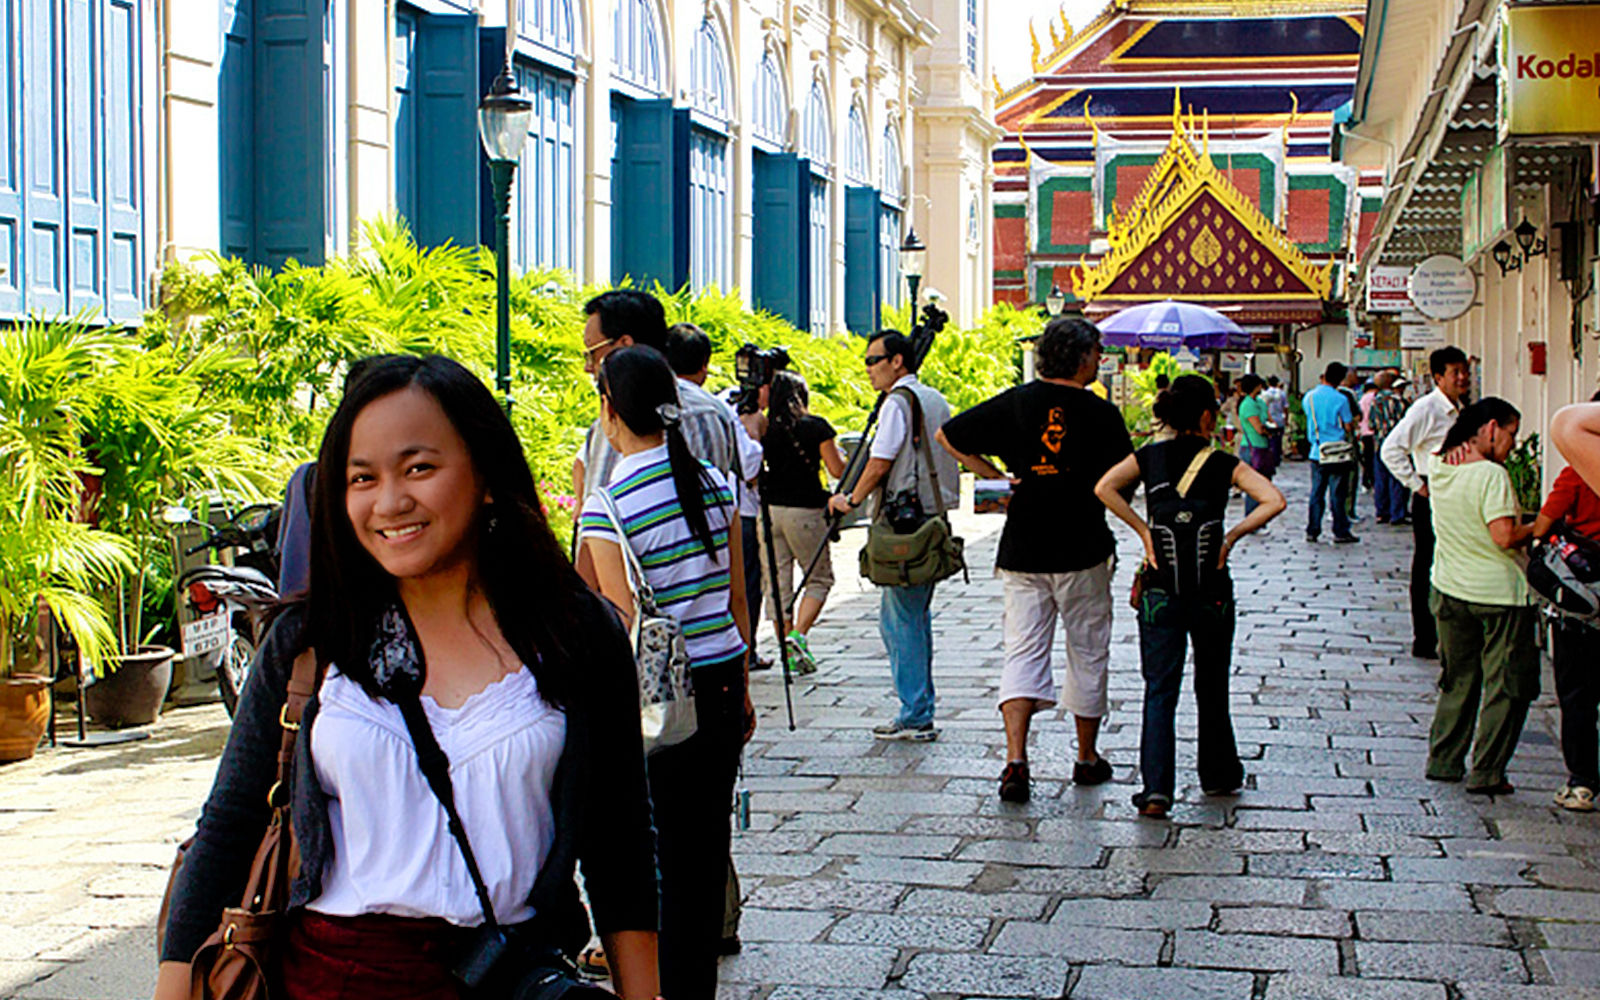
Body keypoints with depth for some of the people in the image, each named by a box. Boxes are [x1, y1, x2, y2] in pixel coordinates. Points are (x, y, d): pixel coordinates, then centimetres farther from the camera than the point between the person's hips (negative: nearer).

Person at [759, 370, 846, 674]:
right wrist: (840, 455, 18)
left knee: (777, 580, 9)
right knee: (819, 578, 11)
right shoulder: (817, 427, -5)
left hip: (768, 509, 2)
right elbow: (837, 470, -3)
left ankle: (788, 647, 11)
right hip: (806, 511, -2)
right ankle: (798, 634, -9)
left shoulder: (764, 429, 1)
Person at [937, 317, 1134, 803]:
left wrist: (993, 474, 7)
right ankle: (1087, 758, 25)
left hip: (1022, 552, 2)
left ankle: (1016, 759, -15)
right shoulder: (1101, 414, -8)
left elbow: (947, 435, 5)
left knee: (1023, 653, 1)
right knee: (1088, 654, 13)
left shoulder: (1015, 403, 1)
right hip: (1083, 552, -2)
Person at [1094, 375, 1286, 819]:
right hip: (1212, 594, 0)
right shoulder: (1225, 465, -4)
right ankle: (1218, 774, 33)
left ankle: (1156, 789, -13)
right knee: (1212, 689, 18)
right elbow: (1274, 501, -17)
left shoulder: (1149, 457, 1)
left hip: (1159, 593, 1)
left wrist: (1143, 529, -7)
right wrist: (1232, 536, -8)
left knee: (1159, 692, 1)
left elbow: (1104, 488, -14)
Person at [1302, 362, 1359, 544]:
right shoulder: (1340, 399, -12)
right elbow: (1349, 426, -7)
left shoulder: (1309, 397, 3)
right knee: (1338, 494, 2)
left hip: (1316, 452, 5)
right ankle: (1341, 532, 7)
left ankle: (1312, 531, 11)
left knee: (1316, 493, 10)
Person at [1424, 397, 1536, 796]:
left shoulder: (1438, 467, 1)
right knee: (1506, 687, 4)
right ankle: (1486, 774, 5)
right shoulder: (1491, 475, -20)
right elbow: (1505, 537, -25)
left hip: (1450, 590, 7)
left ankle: (1443, 761, 24)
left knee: (1457, 681, 20)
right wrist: (1540, 527, -7)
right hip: (1498, 594, -7)